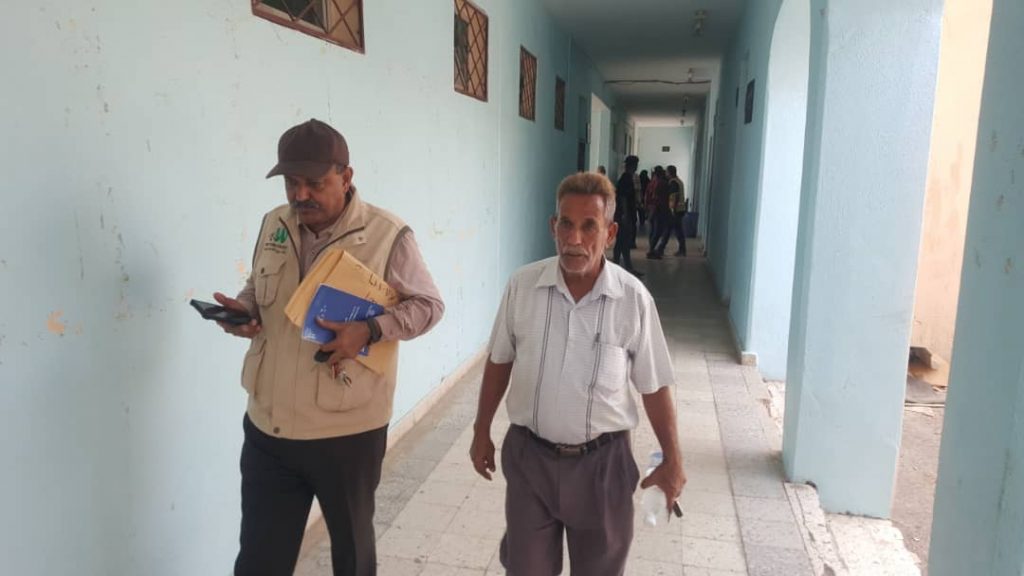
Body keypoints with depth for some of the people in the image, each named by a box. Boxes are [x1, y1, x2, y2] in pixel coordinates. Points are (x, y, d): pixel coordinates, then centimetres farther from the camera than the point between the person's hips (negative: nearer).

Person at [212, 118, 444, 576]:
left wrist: (370, 330, -24)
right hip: (267, 427, 4)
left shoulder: (387, 235, -13)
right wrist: (243, 310, -6)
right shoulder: (273, 225, 3)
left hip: (347, 431, -4)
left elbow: (428, 305, -7)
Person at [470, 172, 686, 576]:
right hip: (529, 455, 1)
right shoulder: (522, 286, -10)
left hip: (601, 460, -1)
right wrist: (482, 432, 9)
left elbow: (654, 386, -4)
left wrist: (672, 460, 2)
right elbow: (499, 362, 3)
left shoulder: (633, 299, -14)